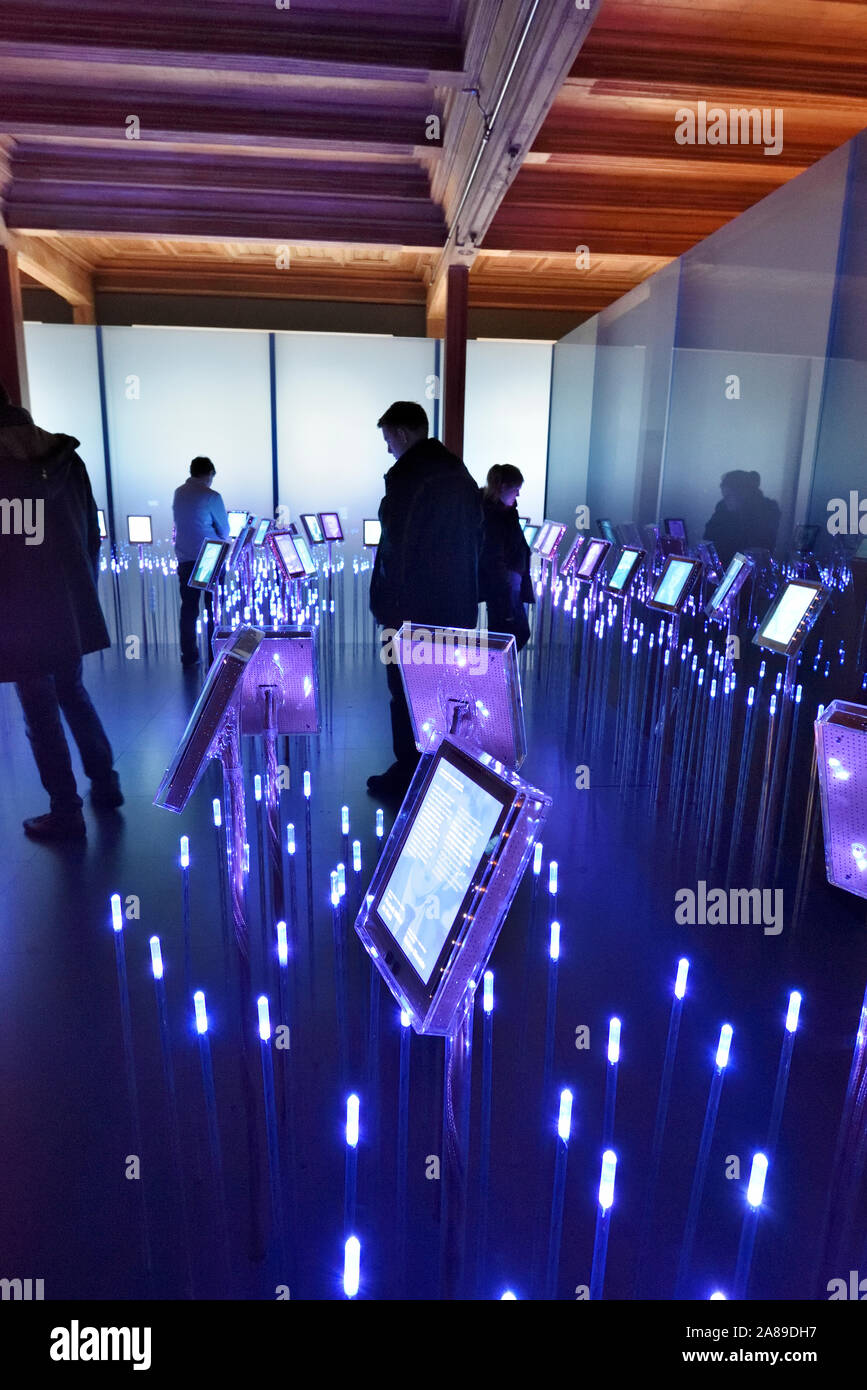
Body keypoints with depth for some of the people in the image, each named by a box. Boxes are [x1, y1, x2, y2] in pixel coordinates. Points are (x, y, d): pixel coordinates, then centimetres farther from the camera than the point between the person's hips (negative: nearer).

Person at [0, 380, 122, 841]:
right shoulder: (66, 460, 4)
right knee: (72, 693, 22)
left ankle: (66, 813, 13)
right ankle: (105, 785, 28)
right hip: (73, 607, 6)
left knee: (41, 713, 4)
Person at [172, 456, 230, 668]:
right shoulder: (210, 496, -11)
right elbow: (224, 530, -4)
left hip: (184, 559, 5)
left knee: (188, 608, 8)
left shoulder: (178, 493, 8)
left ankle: (188, 657, 11)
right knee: (214, 609, 4)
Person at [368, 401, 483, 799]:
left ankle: (408, 775, 14)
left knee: (407, 692, 4)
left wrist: (391, 611, -17)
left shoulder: (408, 476, -16)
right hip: (458, 606, 8)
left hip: (415, 609, -8)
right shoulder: (460, 472, 10)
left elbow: (397, 549, -21)